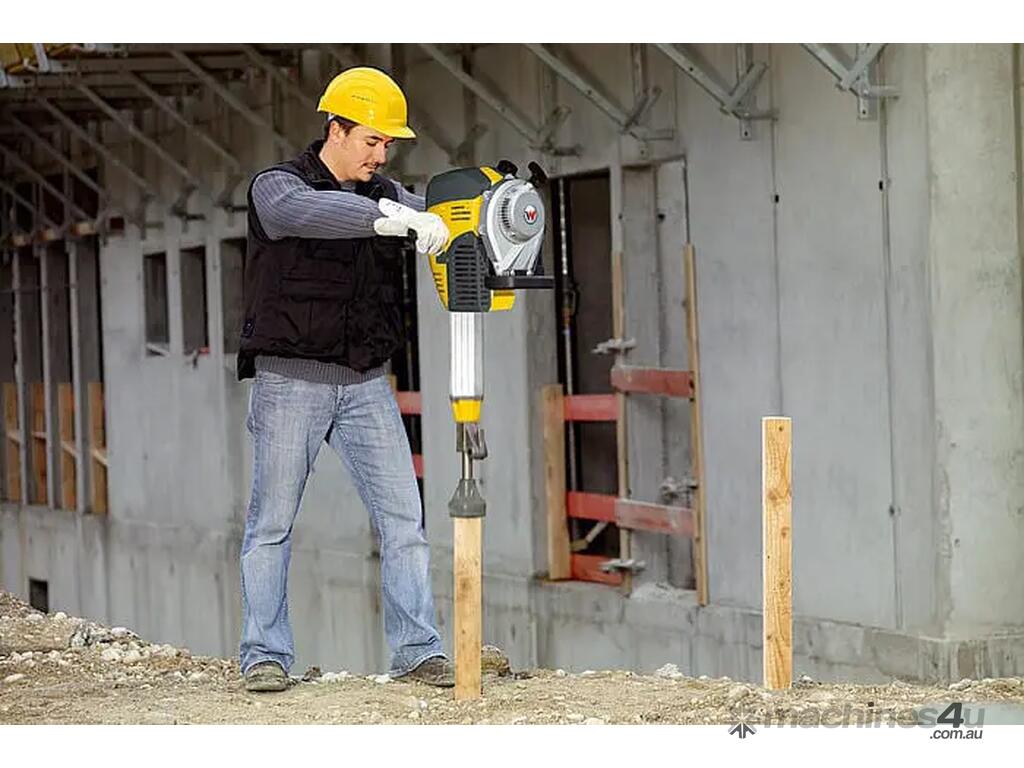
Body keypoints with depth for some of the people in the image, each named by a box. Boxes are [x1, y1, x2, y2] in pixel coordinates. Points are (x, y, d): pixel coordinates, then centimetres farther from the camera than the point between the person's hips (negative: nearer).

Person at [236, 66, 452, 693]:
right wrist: (395, 217, -42)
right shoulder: (276, 187, -6)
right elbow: (302, 211, -29)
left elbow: (436, 217, -2)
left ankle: (418, 649, 0)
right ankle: (266, 654, 6)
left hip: (366, 382, 5)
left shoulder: (383, 195, 12)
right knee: (273, 523, 0)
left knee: (403, 518, -3)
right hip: (291, 378, -4)